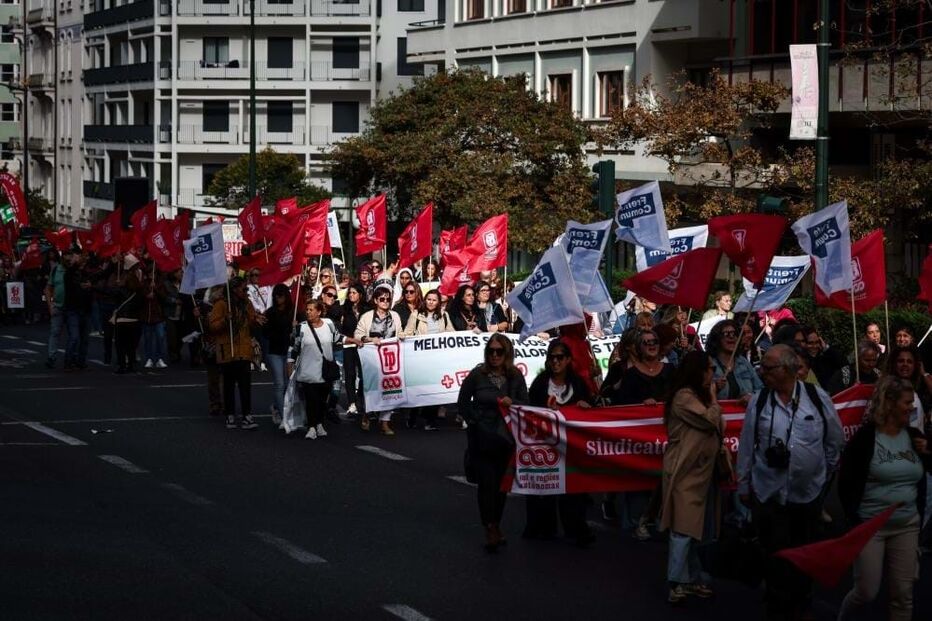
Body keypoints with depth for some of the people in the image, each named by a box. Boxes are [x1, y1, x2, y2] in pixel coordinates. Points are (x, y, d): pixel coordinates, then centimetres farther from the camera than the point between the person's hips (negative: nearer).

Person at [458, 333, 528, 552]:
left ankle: (496, 525, 21)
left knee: (501, 483, 8)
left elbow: (526, 404, 5)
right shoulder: (477, 375, -4)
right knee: (487, 482, -11)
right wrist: (475, 421, -3)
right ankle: (490, 530, -8)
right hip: (481, 438, -3)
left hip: (506, 438, 3)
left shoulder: (516, 377, 3)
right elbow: (463, 402, 5)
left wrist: (512, 402, -16)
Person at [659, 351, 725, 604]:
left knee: (693, 528, 12)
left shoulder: (697, 396, 19)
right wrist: (713, 398, -2)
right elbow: (711, 420, -18)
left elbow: (718, 430, 21)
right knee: (684, 528, -12)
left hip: (700, 471, 10)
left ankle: (691, 579, 16)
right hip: (686, 472, -10)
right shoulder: (684, 397, -13)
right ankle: (677, 583, -13)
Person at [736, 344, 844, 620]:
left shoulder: (818, 398, -7)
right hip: (769, 492, 0)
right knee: (776, 555, 3)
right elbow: (747, 446, 1)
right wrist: (744, 485, 5)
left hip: (809, 491, 1)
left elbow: (835, 440, 6)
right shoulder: (758, 402, -6)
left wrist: (825, 472, 12)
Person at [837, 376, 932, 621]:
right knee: (867, 592, 0)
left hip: (907, 526, 4)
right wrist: (855, 520, -11)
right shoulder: (865, 437, -10)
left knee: (903, 594, 6)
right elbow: (845, 483, -8)